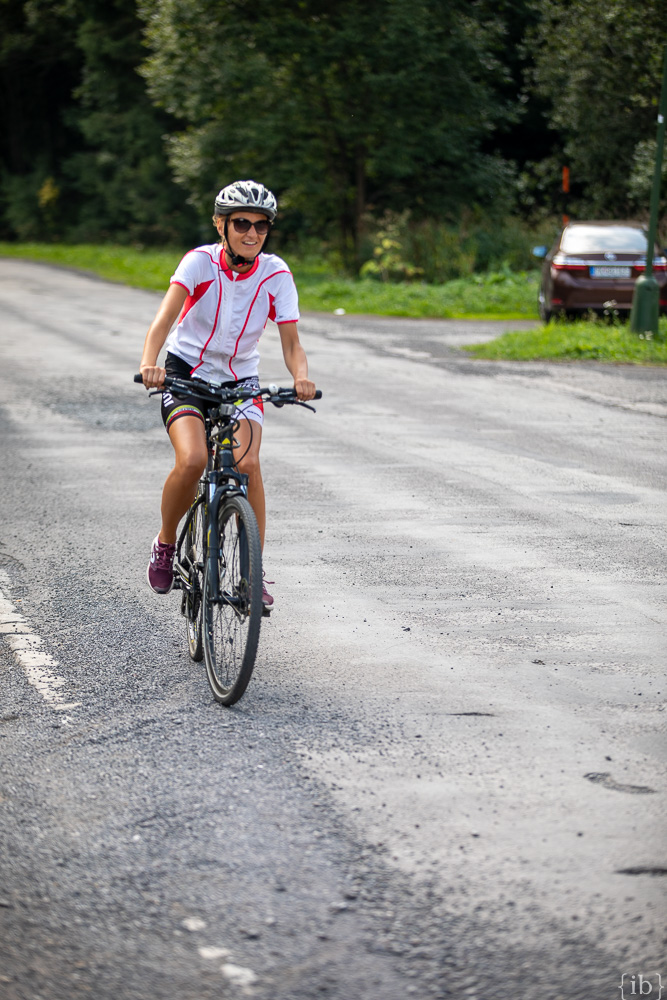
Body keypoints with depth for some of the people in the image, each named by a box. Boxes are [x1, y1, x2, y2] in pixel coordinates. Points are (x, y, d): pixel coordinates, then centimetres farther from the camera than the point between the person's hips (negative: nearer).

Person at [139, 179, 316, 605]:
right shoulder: (200, 262, -17)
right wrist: (149, 363, -49)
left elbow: (291, 343, -13)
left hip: (240, 380, 2)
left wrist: (301, 377, -35)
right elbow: (165, 317, -31)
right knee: (193, 460, -26)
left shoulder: (277, 274, -11)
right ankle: (165, 544, 3)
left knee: (248, 462, -22)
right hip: (186, 371, -2)